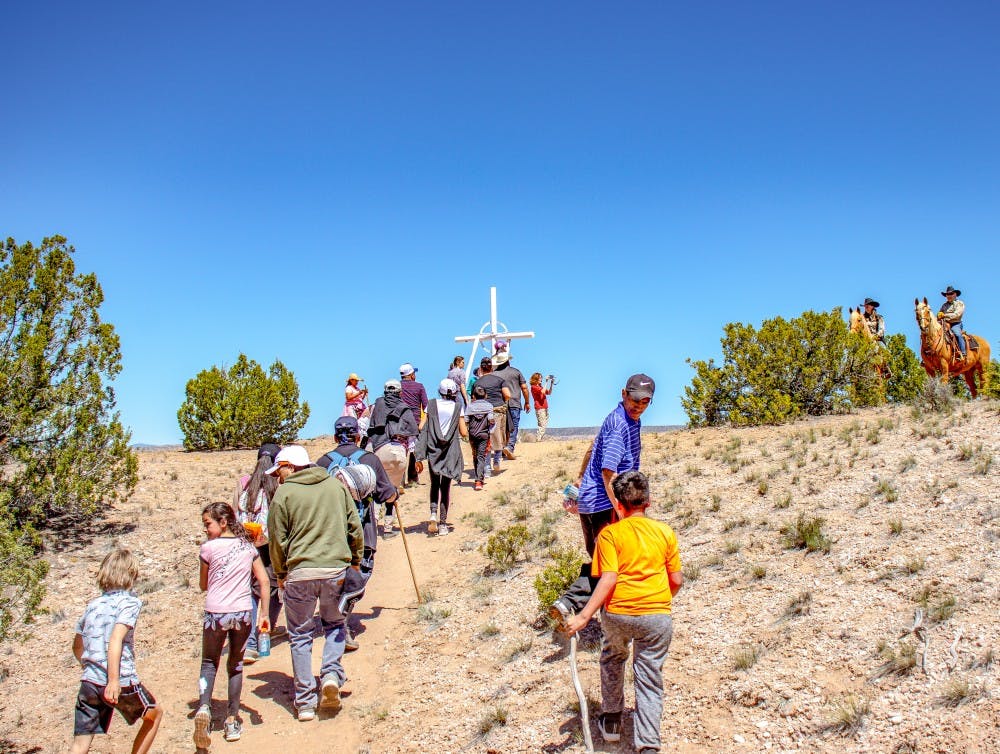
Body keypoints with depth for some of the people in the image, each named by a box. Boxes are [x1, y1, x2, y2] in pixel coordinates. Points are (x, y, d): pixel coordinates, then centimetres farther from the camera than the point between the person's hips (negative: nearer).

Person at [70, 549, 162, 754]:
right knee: (154, 714, 23)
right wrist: (114, 680, -23)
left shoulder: (92, 605, 12)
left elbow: (77, 646, 21)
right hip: (122, 683, -5)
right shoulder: (129, 602, -6)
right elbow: (116, 639, -20)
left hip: (89, 683, 5)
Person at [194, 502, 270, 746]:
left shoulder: (209, 548, -4)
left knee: (209, 663, 13)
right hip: (243, 613, 3)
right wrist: (263, 614, 8)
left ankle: (204, 707, -12)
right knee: (236, 665, 17)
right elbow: (264, 581, 4)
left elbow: (203, 586, 7)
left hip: (215, 614, -3)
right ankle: (232, 721, 17)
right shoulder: (247, 546, 6)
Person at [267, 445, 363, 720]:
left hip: (300, 573, -2)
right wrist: (356, 561, 21)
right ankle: (331, 674, 1)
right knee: (335, 624, 23)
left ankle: (305, 703, 12)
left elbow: (278, 539, 0)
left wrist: (280, 574, 13)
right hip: (336, 569, 3)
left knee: (300, 636, 11)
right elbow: (355, 527, 9)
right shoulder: (336, 486, 8)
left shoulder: (284, 493, -2)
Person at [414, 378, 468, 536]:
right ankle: (443, 524, 6)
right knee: (445, 487, 6)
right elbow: (464, 433, -4)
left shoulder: (432, 405, 0)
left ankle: (433, 513, -6)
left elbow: (421, 427, -4)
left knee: (435, 484, 17)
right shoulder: (457, 408, -2)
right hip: (451, 451, -1)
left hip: (433, 450, 1)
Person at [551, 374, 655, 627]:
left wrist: (581, 479, 35)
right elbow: (609, 473, -24)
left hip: (589, 501, 10)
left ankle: (567, 604, 8)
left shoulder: (629, 419, 12)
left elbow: (593, 448, 25)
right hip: (603, 504, -10)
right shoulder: (620, 425, -19)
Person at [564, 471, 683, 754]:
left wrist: (583, 617, -18)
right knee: (649, 680, 9)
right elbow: (677, 581, 5)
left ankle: (611, 721, 37)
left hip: (617, 613, 0)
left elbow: (608, 581, -15)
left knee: (613, 659, 28)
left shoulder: (609, 534, -5)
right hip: (656, 616, 0)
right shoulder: (665, 532, 3)